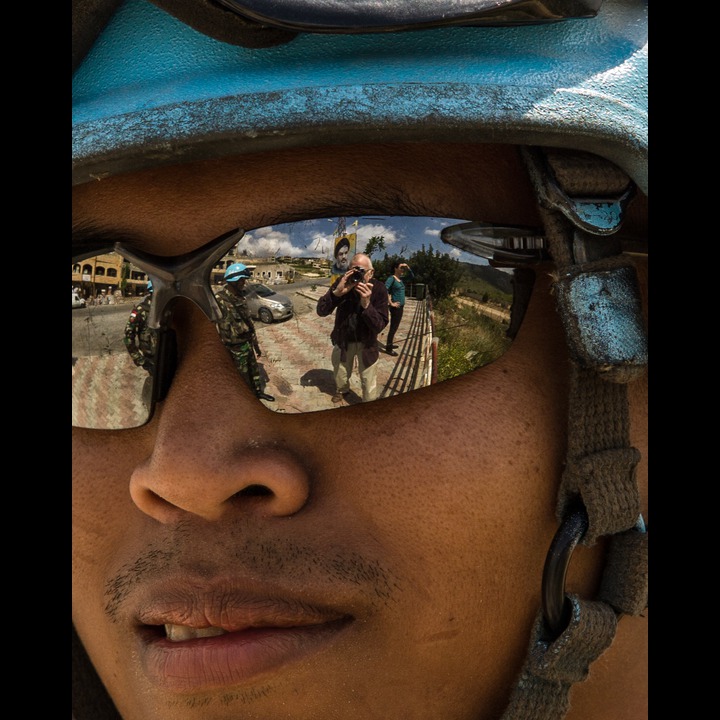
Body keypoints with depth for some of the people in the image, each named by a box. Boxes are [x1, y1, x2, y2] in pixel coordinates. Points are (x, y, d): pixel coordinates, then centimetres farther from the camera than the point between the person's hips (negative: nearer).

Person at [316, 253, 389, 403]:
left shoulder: (378, 289, -22)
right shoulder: (342, 283, -18)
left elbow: (379, 326, -24)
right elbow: (321, 311, -22)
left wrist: (366, 304, -41)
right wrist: (337, 292, -38)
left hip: (366, 342, -2)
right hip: (343, 339, 2)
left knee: (369, 383, 4)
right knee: (340, 375, 24)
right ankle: (342, 390, 56)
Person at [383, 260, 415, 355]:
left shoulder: (401, 279, 10)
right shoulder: (391, 278, -14)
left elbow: (412, 276, 21)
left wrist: (408, 268, 3)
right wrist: (390, 303, -24)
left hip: (401, 306, 9)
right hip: (395, 307, -9)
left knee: (395, 327, 17)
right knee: (393, 327, -4)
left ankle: (390, 344, 30)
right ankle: (388, 348, 2)